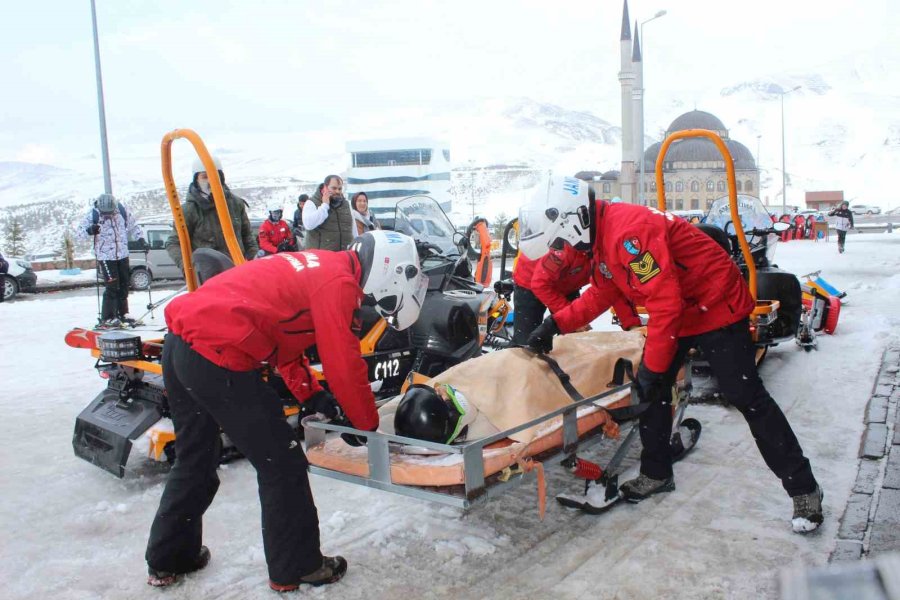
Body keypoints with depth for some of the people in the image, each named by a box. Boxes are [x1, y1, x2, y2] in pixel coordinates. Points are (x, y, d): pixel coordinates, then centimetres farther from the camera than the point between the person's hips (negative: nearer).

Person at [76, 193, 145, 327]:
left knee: (124, 285, 12)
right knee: (112, 286, -10)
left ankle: (122, 313, 27)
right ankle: (107, 318, -3)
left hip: (122, 254, 5)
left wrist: (140, 239, 4)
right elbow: (78, 233, -12)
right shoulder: (92, 215, -14)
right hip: (105, 256, -5)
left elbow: (132, 226, 12)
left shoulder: (122, 210, -5)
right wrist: (89, 230, -32)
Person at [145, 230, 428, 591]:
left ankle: (167, 560, 41)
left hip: (179, 342, 10)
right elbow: (345, 364, -10)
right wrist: (367, 424, 5)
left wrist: (310, 394, 19)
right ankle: (297, 569, 20)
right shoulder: (339, 280, -10)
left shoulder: (319, 265, 18)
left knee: (194, 459, 25)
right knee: (282, 465, 4)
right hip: (217, 357, -10)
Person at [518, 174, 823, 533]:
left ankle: (804, 490, 7)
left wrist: (652, 366, -24)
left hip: (718, 306, -9)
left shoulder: (628, 231, -30)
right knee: (652, 388, 8)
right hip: (678, 312, 10)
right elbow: (601, 295, 13)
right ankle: (656, 474, 23)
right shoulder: (602, 237, 2)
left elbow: (666, 302, -32)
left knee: (746, 397, -6)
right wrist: (555, 324, 3)